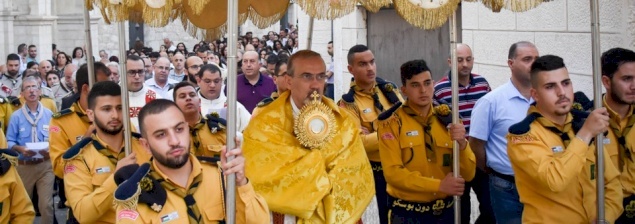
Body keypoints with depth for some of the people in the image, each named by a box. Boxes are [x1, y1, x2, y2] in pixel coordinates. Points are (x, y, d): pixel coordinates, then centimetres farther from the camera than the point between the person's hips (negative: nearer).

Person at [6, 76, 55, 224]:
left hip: (45, 165, -1)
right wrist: (20, 149, -20)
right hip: (24, 166, 1)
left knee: (46, 204, -7)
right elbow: (9, 142, -2)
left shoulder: (49, 114, 2)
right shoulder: (16, 116, 0)